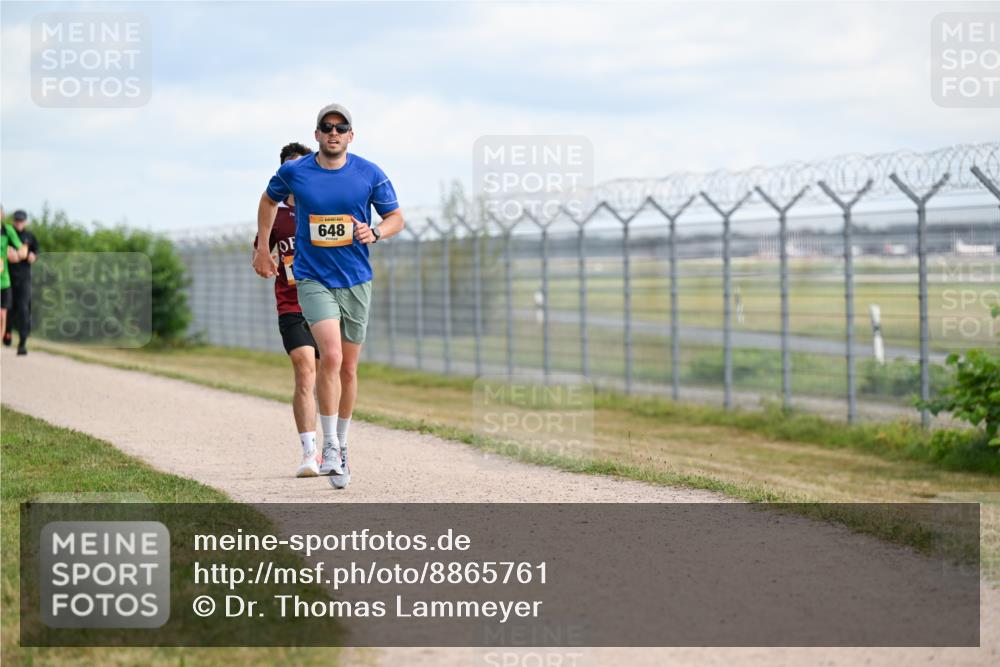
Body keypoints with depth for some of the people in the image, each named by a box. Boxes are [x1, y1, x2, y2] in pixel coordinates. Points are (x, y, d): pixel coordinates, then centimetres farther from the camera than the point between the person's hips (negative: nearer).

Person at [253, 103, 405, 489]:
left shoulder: (370, 174, -3)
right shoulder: (294, 172, -4)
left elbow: (396, 217, 6)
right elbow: (269, 200, 17)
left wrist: (375, 232, -16)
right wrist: (261, 249, 17)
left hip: (356, 281, 2)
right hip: (313, 280, -2)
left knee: (348, 367, 10)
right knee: (330, 357, -21)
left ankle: (341, 447, 27)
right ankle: (330, 447, -12)